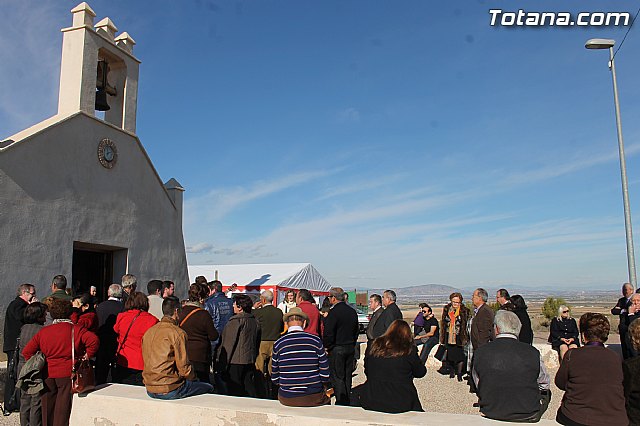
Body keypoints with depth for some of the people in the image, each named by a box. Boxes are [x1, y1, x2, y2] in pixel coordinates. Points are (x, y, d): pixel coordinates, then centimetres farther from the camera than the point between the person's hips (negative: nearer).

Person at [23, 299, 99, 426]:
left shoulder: (43, 332, 5)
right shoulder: (76, 330, -8)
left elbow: (26, 351, 6)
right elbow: (93, 340, -23)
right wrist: (87, 355, -9)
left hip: (47, 375, 4)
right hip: (68, 374, -4)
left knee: (47, 408, 15)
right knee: (64, 408, 3)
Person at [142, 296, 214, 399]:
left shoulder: (148, 332, 6)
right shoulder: (178, 333, -16)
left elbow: (147, 362, 15)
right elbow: (184, 368, -16)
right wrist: (193, 378, 6)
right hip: (169, 390, -8)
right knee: (208, 388, 8)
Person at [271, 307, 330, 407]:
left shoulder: (278, 344, -5)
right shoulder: (316, 340, -7)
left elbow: (274, 379, 2)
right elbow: (325, 375, -5)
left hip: (286, 399, 1)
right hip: (314, 398, -1)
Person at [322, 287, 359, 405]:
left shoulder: (333, 312, -16)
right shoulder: (352, 311, 7)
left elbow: (328, 334, -17)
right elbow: (356, 331, 14)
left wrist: (326, 346, -3)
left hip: (336, 349, -7)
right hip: (351, 348, 7)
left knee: (337, 378, 1)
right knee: (347, 377, 15)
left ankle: (340, 402, 3)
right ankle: (347, 401, 23)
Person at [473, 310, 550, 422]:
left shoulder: (480, 353, -11)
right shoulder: (532, 353, -15)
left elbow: (478, 387, 3)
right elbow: (544, 384, 3)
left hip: (491, 414, 2)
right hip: (528, 415, -1)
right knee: (546, 393, 26)